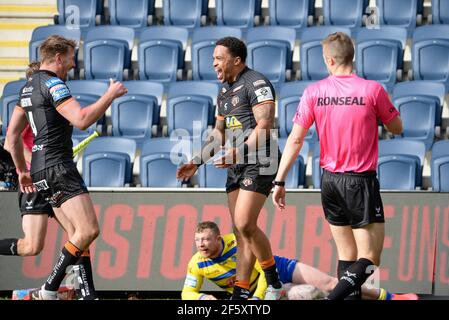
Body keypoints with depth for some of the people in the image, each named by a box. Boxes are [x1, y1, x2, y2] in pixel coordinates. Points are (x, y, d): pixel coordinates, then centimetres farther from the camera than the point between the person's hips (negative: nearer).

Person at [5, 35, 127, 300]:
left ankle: (87, 295, 3)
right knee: (88, 230, -17)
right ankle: (49, 290, -17)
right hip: (58, 166, -11)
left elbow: (12, 133, 23)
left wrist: (22, 170, 28)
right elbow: (82, 120, -24)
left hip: (40, 169, 11)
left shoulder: (29, 87, 19)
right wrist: (110, 95, -13)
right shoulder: (52, 84, -11)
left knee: (78, 234, 9)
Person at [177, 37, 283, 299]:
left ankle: (274, 282, -2)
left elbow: (265, 125, -19)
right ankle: (241, 293, 5)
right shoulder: (225, 90, 20)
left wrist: (237, 153, -26)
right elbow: (219, 133, 28)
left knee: (245, 225, -17)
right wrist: (197, 162, 21)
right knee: (241, 231, 5)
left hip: (259, 162, -9)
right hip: (237, 165, 9)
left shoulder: (256, 83, -10)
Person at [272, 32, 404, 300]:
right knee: (369, 260, -2)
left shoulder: (314, 92, -3)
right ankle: (335, 297, -24)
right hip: (362, 181, -4)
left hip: (330, 180, 4)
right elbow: (397, 128, 4)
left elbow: (295, 140, -4)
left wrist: (279, 182, 1)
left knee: (347, 255, 14)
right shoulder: (372, 90, -10)